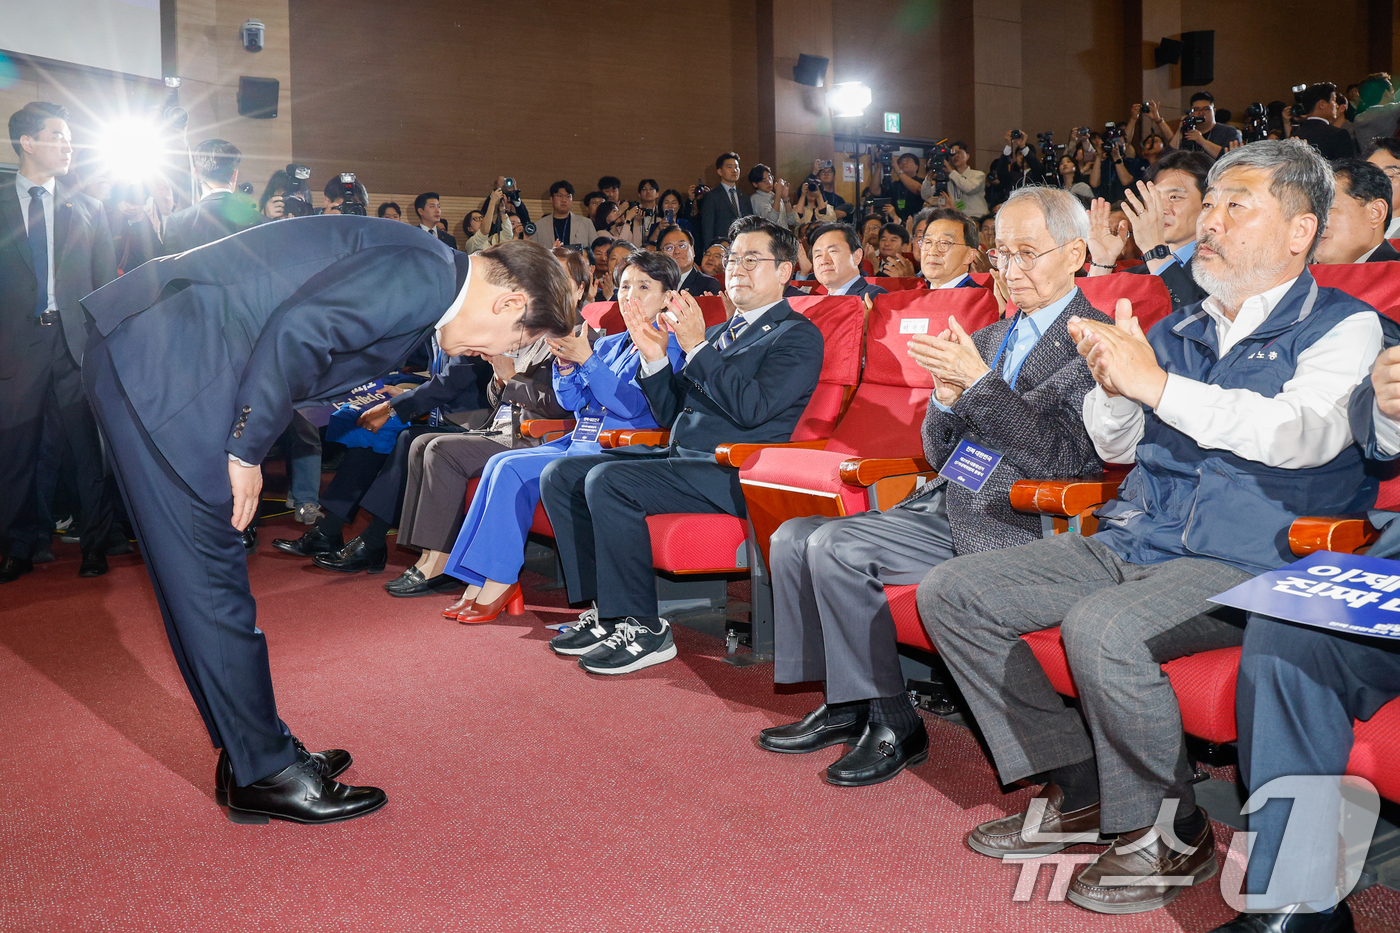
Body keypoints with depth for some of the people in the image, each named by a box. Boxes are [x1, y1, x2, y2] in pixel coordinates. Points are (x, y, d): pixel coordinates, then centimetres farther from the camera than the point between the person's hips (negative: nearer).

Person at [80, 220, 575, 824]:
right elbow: (296, 330, -24)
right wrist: (247, 452, -14)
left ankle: (252, 751, 24)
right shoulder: (424, 274, -14)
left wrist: (247, 449, 9)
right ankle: (263, 775, 6)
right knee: (211, 573, -4)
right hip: (159, 363, -10)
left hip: (152, 359, 10)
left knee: (207, 569, 14)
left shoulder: (421, 281, 17)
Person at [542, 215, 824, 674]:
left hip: (729, 473, -9)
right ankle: (604, 608, -1)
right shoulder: (720, 331, 24)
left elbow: (753, 408, -18)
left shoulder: (798, 335, -1)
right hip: (677, 456, 9)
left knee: (607, 481, -29)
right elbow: (672, 413, 21)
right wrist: (655, 358, 5)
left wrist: (697, 347, -16)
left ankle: (641, 627, -20)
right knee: (559, 476, -2)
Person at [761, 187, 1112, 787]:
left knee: (835, 546, -21)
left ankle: (892, 723, -8)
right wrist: (946, 396, -5)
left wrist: (977, 381, -21)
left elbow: (1066, 455, -18)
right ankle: (846, 703, 7)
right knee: (794, 537, 0)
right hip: (945, 506, 9)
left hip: (1011, 528, -9)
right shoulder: (991, 337, 19)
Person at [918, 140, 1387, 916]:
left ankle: (1169, 831, -10)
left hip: (1249, 563, -7)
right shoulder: (1178, 328, 19)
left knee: (1101, 627, -36)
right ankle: (1079, 789, 2)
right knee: (951, 592, -4)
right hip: (1133, 543, 8)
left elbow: (1301, 434, -19)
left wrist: (1157, 384, -21)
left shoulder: (1344, 327, 1)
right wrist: (1111, 387, -3)